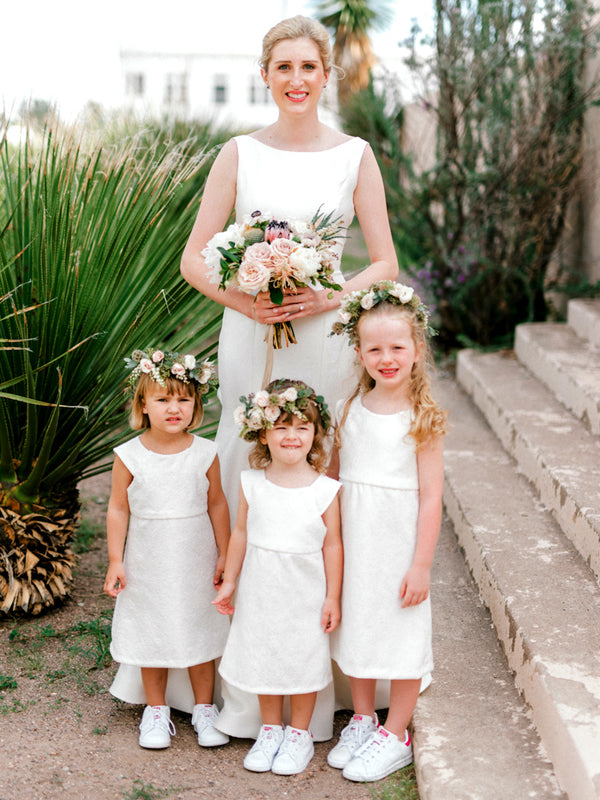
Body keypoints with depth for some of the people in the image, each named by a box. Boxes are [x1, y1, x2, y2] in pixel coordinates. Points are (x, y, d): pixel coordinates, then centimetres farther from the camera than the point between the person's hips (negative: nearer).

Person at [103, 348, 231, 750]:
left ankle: (204, 707, 28)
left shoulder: (205, 453, -7)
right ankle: (156, 710, 28)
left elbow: (217, 504, 2)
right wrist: (115, 560, -3)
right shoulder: (129, 456, -9)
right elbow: (118, 509, -3)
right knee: (152, 634, 10)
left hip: (196, 562, 0)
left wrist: (225, 555, 3)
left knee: (200, 633, 11)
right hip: (149, 563, 0)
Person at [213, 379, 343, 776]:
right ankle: (271, 729, 34)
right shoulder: (252, 483, -6)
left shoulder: (325, 490, -12)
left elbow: (332, 544, -6)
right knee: (263, 658, 14)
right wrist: (229, 581, 9)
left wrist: (333, 597, -4)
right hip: (260, 591, 2)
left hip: (305, 593, -2)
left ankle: (299, 734, 29)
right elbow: (241, 532, 5)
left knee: (303, 661, 8)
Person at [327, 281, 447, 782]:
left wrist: (422, 565, -14)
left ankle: (395, 736, 22)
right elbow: (332, 475, 11)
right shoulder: (350, 409, 2)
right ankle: (363, 719, 35)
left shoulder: (422, 419, -12)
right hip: (351, 540, 5)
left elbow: (430, 497, -12)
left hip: (399, 543, -5)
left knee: (400, 634, 5)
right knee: (355, 626, 16)